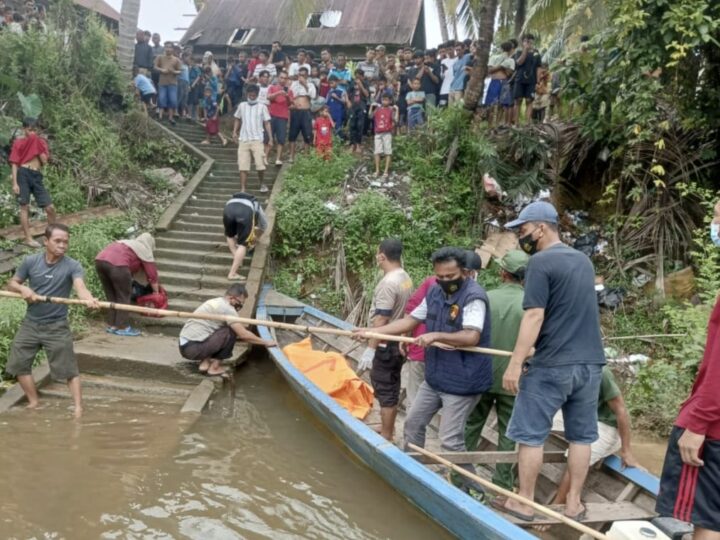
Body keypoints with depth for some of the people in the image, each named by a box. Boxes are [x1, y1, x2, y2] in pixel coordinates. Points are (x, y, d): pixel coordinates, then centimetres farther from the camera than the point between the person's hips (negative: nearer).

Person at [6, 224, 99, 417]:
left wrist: (89, 299, -56)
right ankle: (34, 402, 28)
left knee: (69, 368, -3)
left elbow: (80, 287, -33)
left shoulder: (72, 266, -15)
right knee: (18, 363, 11)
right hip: (30, 323, 4)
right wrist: (23, 288, -17)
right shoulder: (30, 261, -5)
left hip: (57, 326, -4)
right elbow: (11, 284, 7)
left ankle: (78, 409, 2)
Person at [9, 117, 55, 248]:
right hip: (23, 174, -3)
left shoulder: (40, 142, 14)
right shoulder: (18, 142, 4)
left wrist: (39, 146, -2)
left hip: (37, 176, 4)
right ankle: (28, 238, 4)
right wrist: (14, 183, -9)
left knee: (50, 208, 1)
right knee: (24, 207, -1)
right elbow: (14, 163, -1)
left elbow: (45, 162, 5)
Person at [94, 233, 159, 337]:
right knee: (124, 296, 6)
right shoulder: (145, 251, 15)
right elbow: (152, 274, 17)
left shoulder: (129, 244, 35)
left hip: (100, 260, 8)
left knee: (111, 296, 18)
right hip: (116, 264, -8)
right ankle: (122, 327, 9)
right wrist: (156, 293, 27)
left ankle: (112, 325, 22)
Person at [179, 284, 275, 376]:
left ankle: (204, 363, 9)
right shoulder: (226, 308, -13)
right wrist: (266, 343, -4)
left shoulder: (215, 302, 15)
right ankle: (214, 368, -3)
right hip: (193, 349, -9)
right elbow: (243, 335, -15)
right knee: (230, 333, -11)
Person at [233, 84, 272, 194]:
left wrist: (270, 138, -3)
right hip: (243, 140, 2)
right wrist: (235, 132, 7)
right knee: (243, 166, -2)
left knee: (260, 165, -8)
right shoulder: (242, 106, 10)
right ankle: (243, 189, 1)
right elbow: (238, 119, 20)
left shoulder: (262, 107, 3)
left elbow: (267, 123, 3)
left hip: (257, 140, -2)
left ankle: (262, 184, 18)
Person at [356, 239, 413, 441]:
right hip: (398, 343, 9)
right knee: (392, 389, 19)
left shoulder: (388, 283, -22)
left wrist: (370, 349, -22)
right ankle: (387, 430, 33)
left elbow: (381, 321, -24)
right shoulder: (406, 278, 5)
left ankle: (386, 438, 9)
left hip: (385, 346, -9)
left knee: (385, 392, 0)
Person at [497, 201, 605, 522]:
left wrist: (515, 363, -18)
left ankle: (523, 503, 12)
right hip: (590, 363, 8)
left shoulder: (540, 262, -12)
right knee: (581, 436, 12)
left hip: (552, 366, -7)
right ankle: (573, 504, 20)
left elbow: (534, 317, -19)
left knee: (531, 434, 4)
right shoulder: (583, 261, 13)